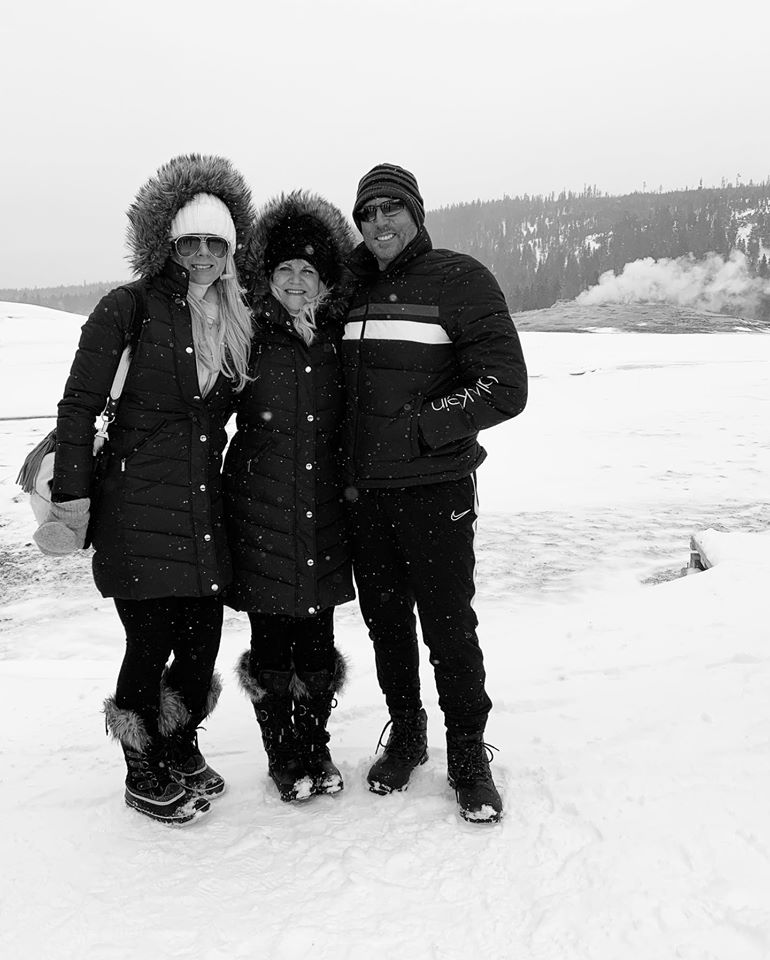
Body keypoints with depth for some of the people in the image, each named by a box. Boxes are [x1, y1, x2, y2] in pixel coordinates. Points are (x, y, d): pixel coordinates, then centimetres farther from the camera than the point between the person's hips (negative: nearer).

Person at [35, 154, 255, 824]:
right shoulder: (130, 307, -5)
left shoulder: (237, 321, 12)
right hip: (137, 502, -5)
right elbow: (79, 404, -6)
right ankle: (145, 776, 25)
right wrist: (71, 495, -10)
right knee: (151, 643, 1)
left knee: (203, 637, 8)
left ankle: (181, 750, 35)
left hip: (204, 504, 5)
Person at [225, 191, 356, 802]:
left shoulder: (341, 341, 4)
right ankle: (283, 753, 25)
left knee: (318, 637, 10)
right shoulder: (248, 337, -2)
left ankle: (315, 745, 30)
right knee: (271, 639, 7)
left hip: (326, 506, 2)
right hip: (261, 508, -2)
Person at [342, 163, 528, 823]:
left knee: (449, 627, 1)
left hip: (435, 487, -5)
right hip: (363, 490, 5)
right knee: (385, 621, 14)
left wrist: (418, 427, -14)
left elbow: (505, 388, -10)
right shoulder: (351, 287, 12)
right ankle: (405, 736, 33)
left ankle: (468, 756, 20)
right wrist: (347, 461, 7)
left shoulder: (459, 279, -4)